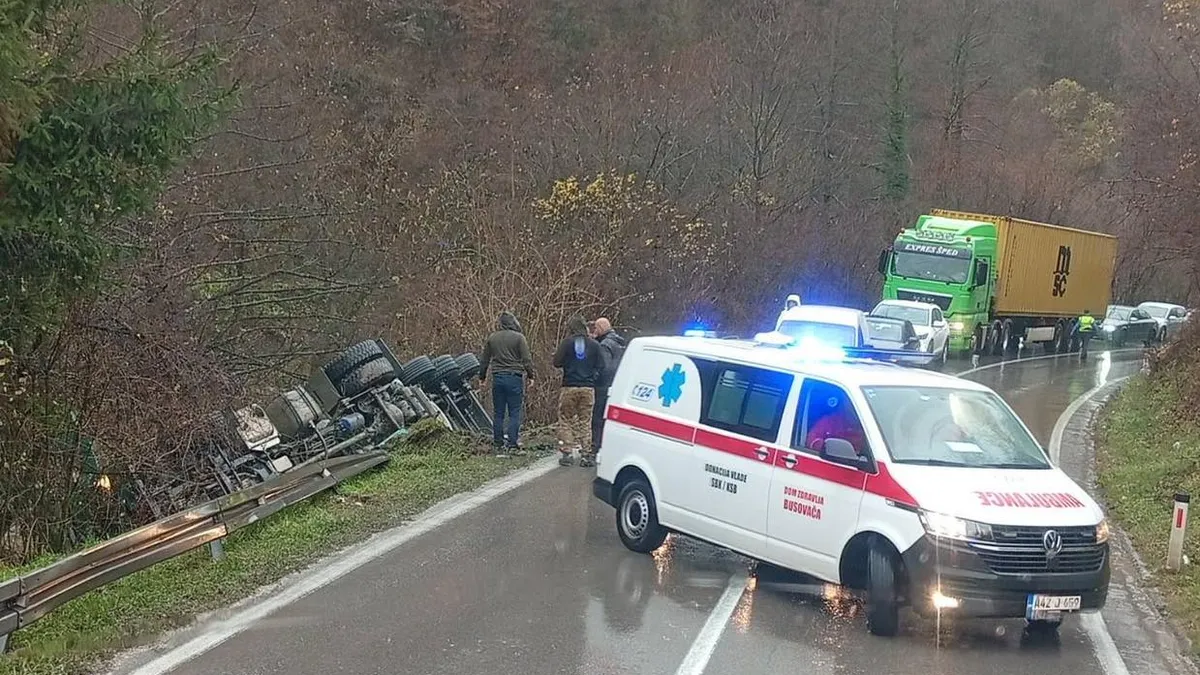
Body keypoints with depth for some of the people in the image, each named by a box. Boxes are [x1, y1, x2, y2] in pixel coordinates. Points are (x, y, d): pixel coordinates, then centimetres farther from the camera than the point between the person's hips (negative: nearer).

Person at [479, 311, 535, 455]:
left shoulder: (492, 338, 9)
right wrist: (530, 375, 6)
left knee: (498, 412, 11)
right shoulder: (519, 337, -5)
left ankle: (497, 442, 14)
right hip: (514, 377, -4)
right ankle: (512, 444, -4)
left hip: (497, 378, 4)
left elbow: (484, 360, 16)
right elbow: (527, 359, -6)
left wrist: (482, 376, 27)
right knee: (514, 413, -1)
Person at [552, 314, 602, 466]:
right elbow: (598, 367, 7)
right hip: (588, 388, 2)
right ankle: (586, 455, 5)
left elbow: (557, 362, -4)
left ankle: (566, 453, 3)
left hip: (569, 387, -2)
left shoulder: (567, 342, -5)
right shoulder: (594, 345, 4)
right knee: (585, 422, 8)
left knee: (565, 421, 7)